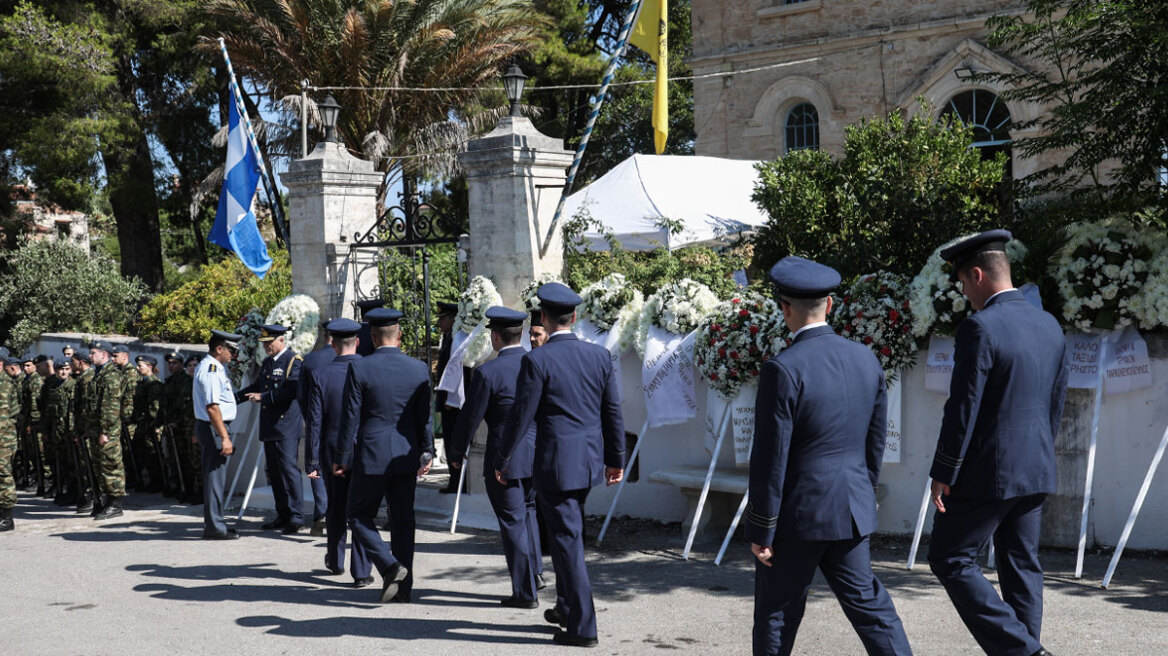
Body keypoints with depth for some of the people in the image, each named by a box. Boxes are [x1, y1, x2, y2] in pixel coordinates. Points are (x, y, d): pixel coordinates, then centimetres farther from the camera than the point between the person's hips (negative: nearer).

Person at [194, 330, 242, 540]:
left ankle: (212, 524, 22)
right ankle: (215, 528, -2)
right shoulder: (211, 370, -18)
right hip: (213, 428, -11)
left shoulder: (213, 367, 16)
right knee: (215, 477, -6)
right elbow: (212, 407, -23)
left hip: (207, 427, 11)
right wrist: (224, 437, -23)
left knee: (215, 477, 15)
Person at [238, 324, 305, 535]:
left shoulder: (294, 361, -9)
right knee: (274, 472, 11)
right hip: (269, 428, 9)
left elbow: (293, 390, -20)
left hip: (286, 427, -9)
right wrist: (233, 398, 24)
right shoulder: (267, 363, 18)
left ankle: (296, 517, -9)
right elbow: (257, 386, 30)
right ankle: (283, 516, 18)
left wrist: (264, 397, -18)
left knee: (289, 469, -11)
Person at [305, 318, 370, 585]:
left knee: (336, 508, 18)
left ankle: (335, 561, 34)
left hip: (333, 452, 0)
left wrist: (311, 461, -2)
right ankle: (362, 571, 2)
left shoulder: (321, 375, -8)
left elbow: (314, 422, -7)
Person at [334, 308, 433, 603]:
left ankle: (390, 567, -9)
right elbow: (424, 417, 5)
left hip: (370, 456, -4)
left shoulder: (359, 368, -10)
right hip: (406, 457, 4)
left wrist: (341, 458, 0)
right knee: (402, 521, 11)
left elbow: (351, 418, -8)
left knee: (360, 518, 10)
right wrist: (427, 452, 16)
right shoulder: (419, 369, 0)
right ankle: (404, 587, 13)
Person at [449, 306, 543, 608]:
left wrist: (456, 453, 5)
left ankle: (525, 592, 8)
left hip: (504, 460, -5)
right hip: (538, 454, 5)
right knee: (527, 512, 25)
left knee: (513, 522, 3)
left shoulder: (487, 373, -14)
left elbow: (470, 418, -9)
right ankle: (532, 572, 23)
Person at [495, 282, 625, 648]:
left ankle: (582, 628, 3)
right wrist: (616, 459, 16)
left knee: (568, 540, 0)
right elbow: (613, 412, 6)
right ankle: (566, 607, 36)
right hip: (590, 461, 6)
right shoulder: (599, 355, 2)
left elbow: (521, 416, -11)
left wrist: (502, 461, 1)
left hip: (555, 463, -6)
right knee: (568, 533, 23)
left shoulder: (536, 361, -13)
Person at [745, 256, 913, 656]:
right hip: (852, 512, 6)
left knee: (776, 614, 7)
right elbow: (876, 441, 11)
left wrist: (760, 531, -10)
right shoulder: (865, 359, 3)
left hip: (797, 513, -6)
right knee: (868, 604, 12)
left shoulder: (784, 369, -17)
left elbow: (770, 458, -16)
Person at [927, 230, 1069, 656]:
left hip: (986, 471, -8)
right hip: (1035, 471, 8)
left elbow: (963, 410, -18)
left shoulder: (979, 328, -17)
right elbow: (1056, 404, 13)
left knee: (950, 560, 2)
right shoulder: (1049, 325, 7)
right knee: (1021, 566, 14)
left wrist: (942, 474, -11)